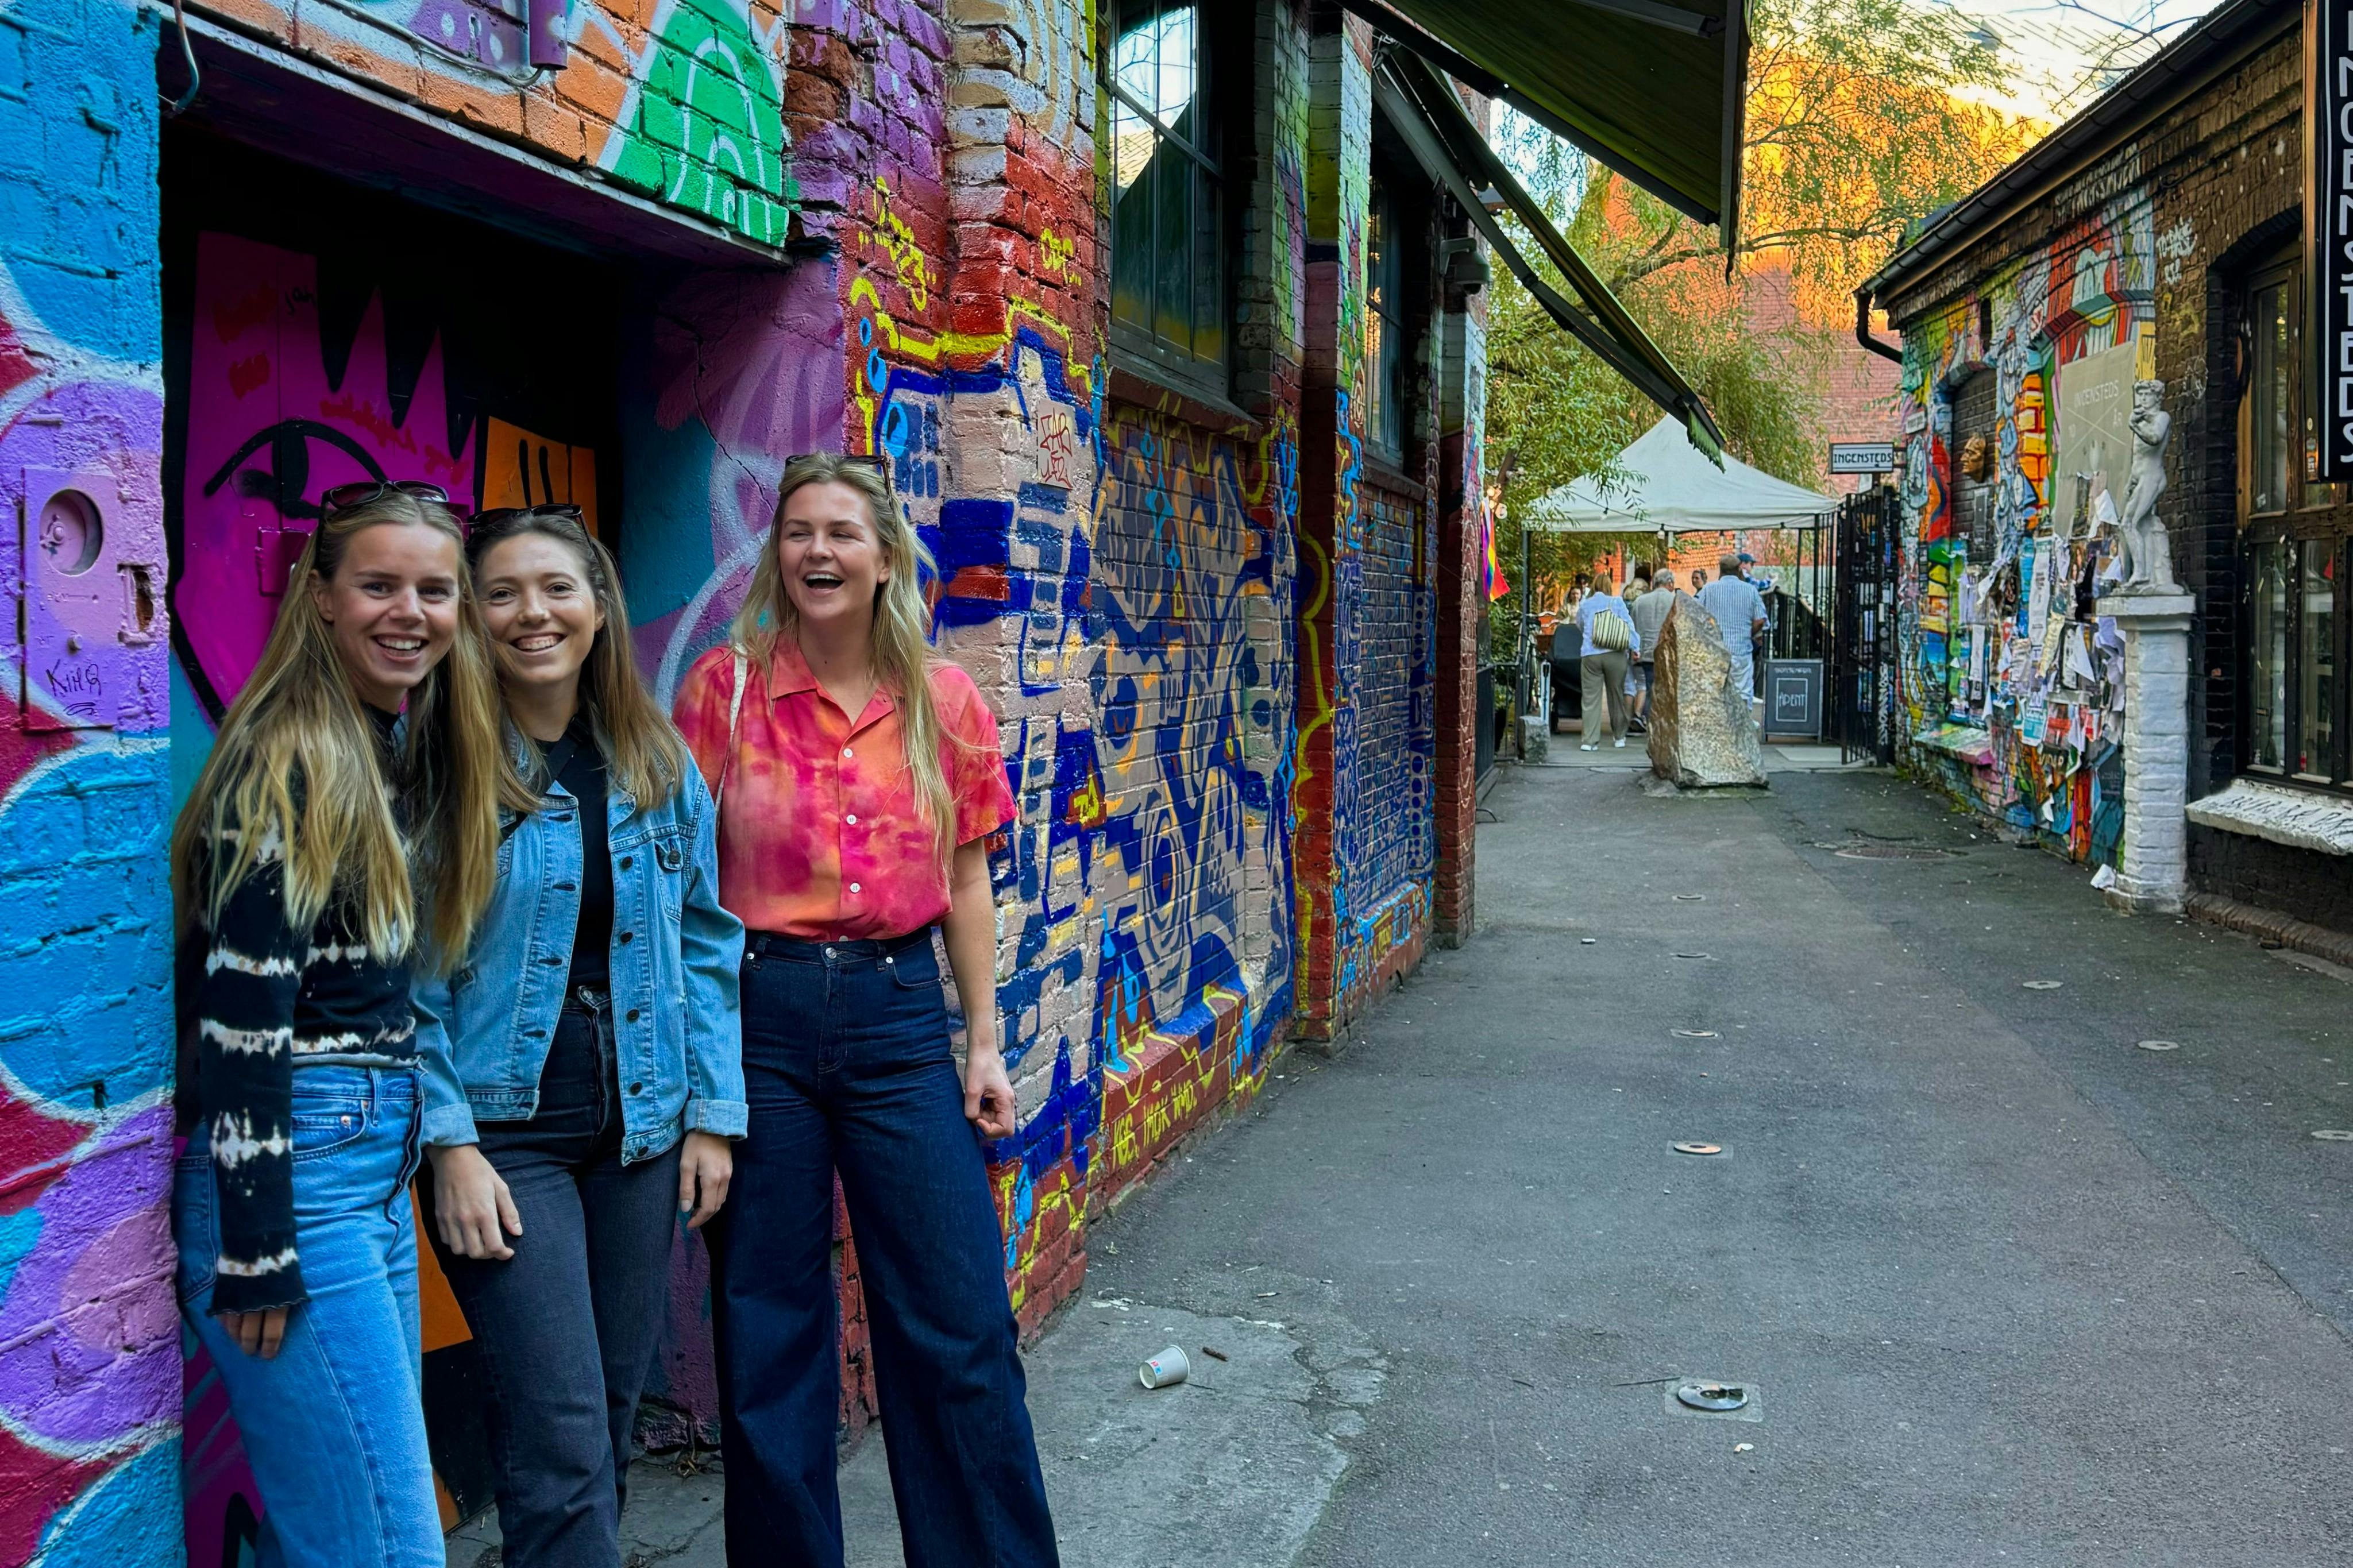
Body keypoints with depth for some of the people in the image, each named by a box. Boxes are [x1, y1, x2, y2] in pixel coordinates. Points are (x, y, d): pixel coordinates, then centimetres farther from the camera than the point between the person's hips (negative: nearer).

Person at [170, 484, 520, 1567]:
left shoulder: (414, 751, 11)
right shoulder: (287, 765, -14)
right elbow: (239, 1015, -18)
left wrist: (412, 1141, 15)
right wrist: (257, 1252, -18)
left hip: (382, 1161, 9)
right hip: (294, 1167, -8)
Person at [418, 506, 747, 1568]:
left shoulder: (660, 764, 6)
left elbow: (705, 942, 9)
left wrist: (714, 1113, 4)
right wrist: (450, 1142, -13)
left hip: (639, 1124, 5)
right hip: (502, 1131, -4)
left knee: (615, 1410, 14)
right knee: (562, 1434, -6)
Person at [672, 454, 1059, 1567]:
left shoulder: (944, 700, 3)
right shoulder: (726, 686, -1)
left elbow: (965, 882, 8)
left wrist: (985, 1045, 6)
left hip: (898, 1014, 1)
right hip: (758, 1013, -1)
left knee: (960, 1329, 6)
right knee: (768, 1332, 10)